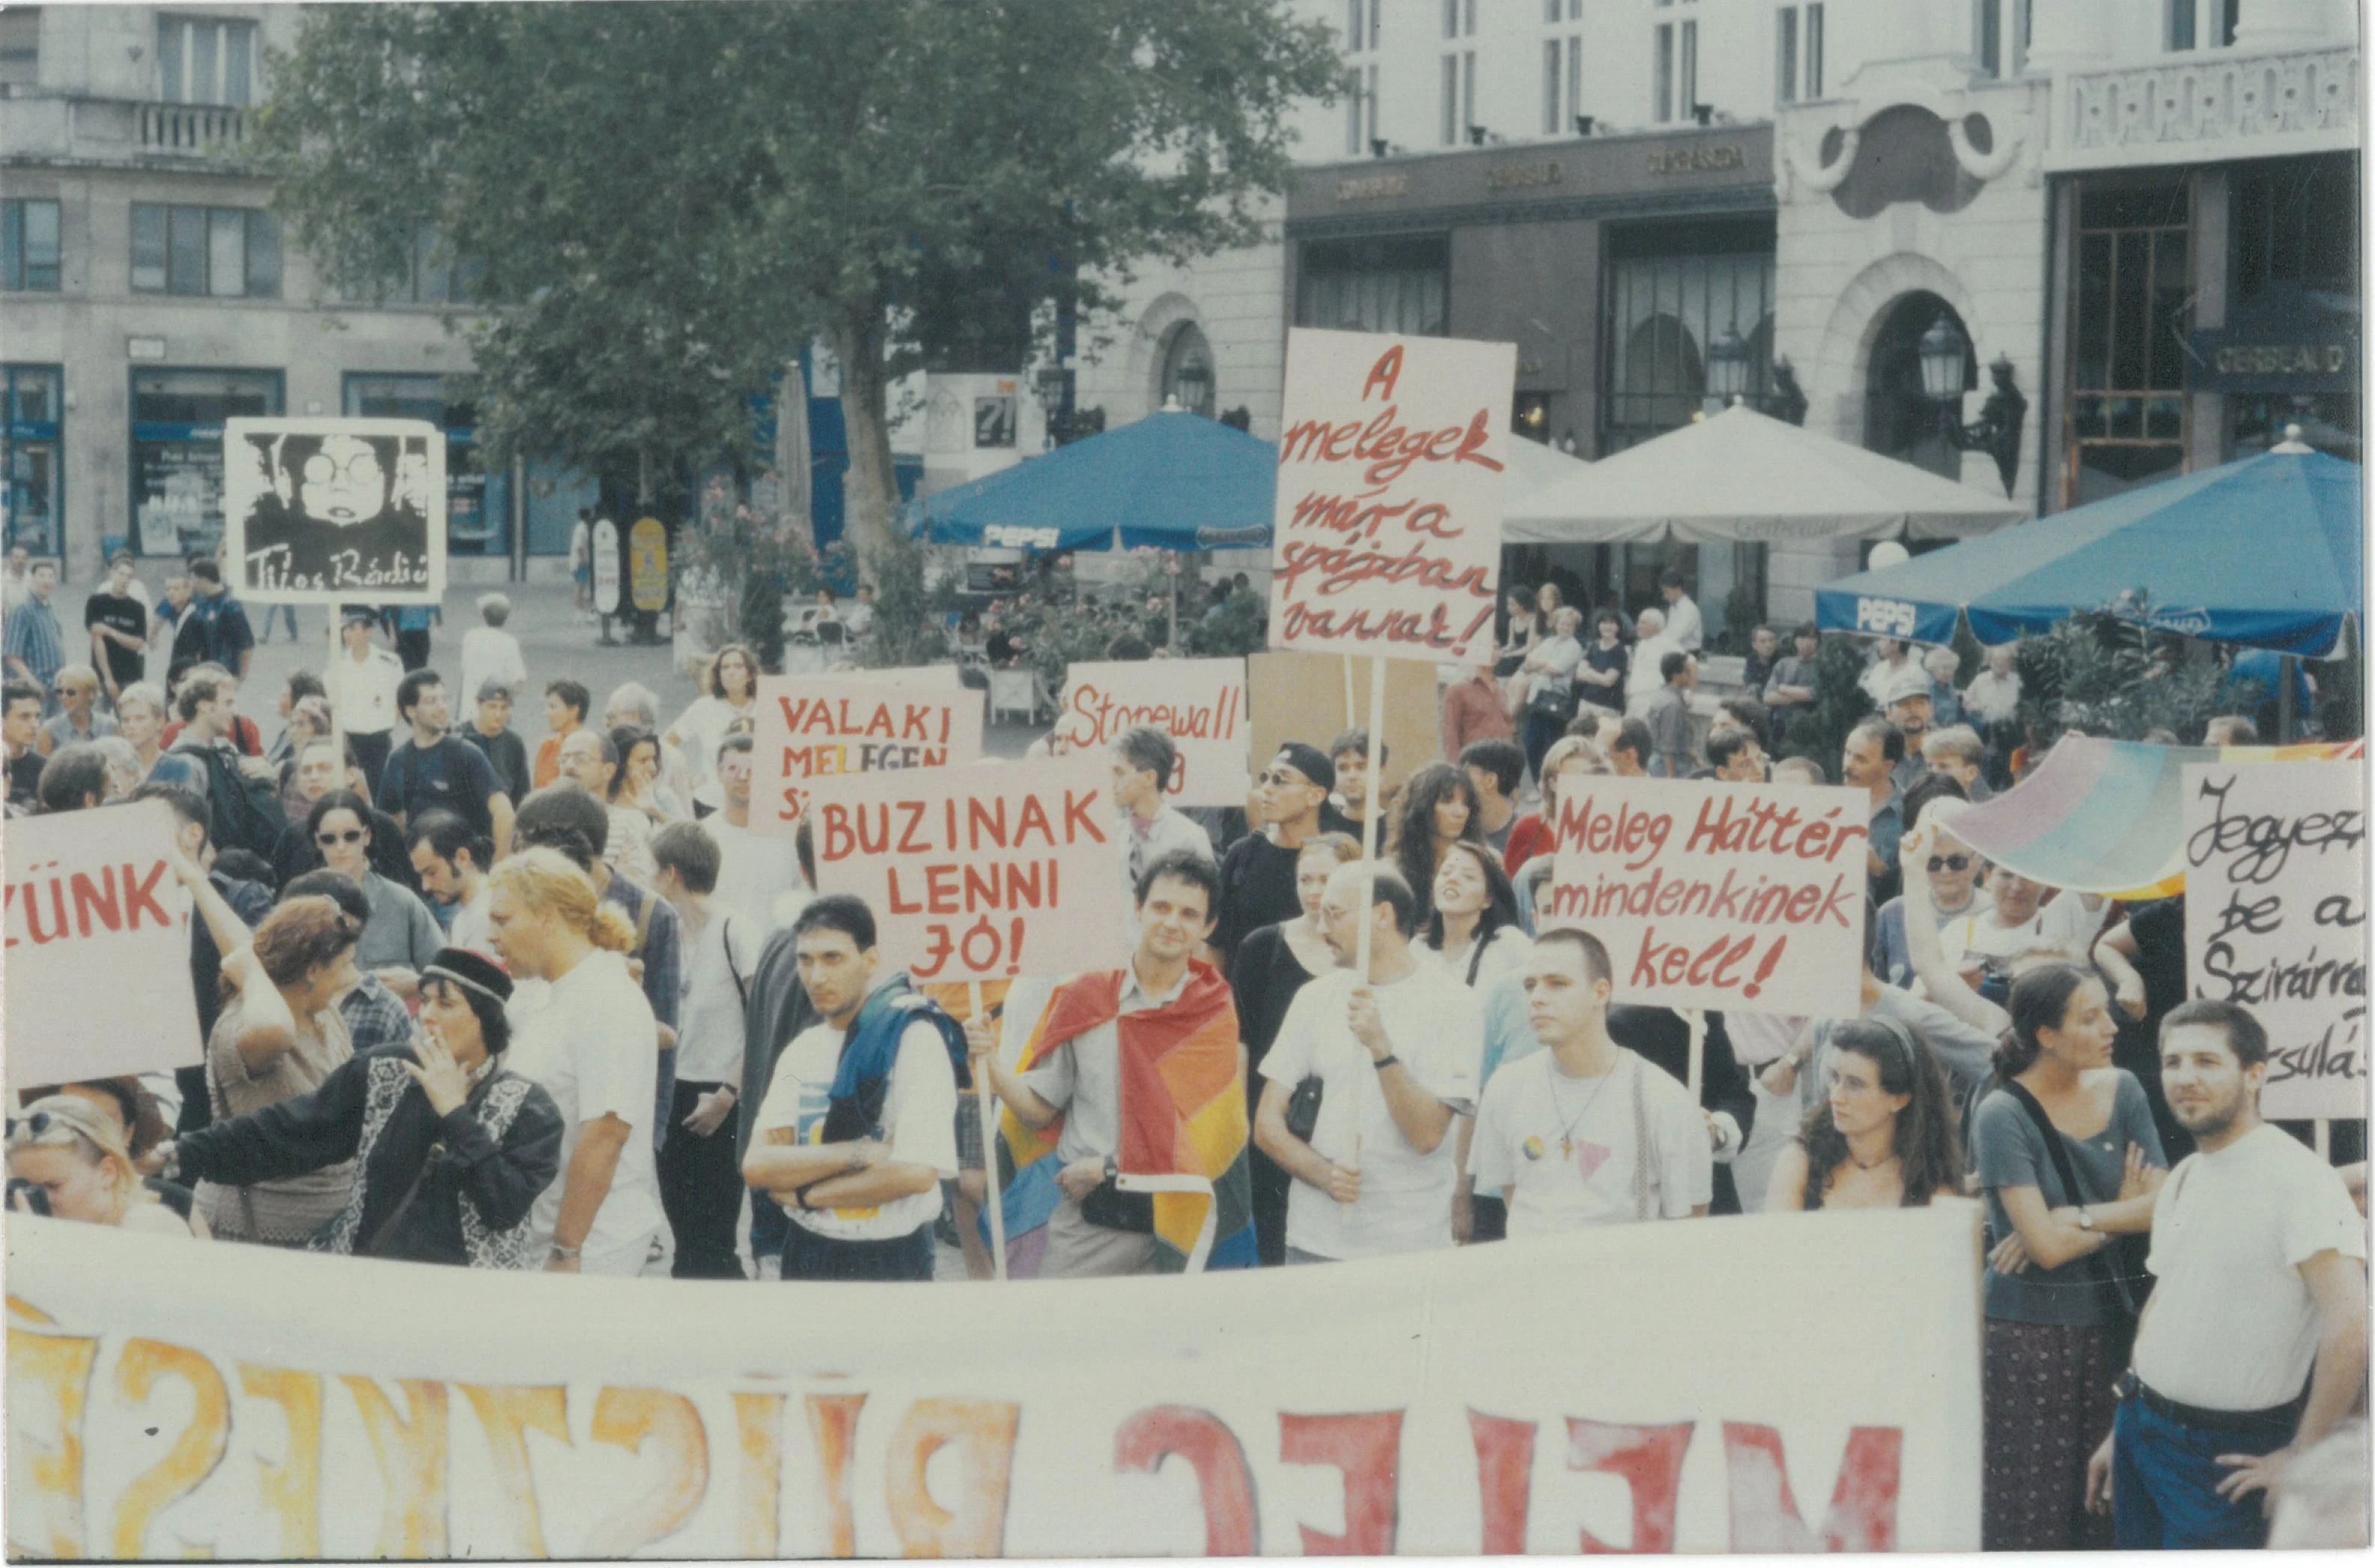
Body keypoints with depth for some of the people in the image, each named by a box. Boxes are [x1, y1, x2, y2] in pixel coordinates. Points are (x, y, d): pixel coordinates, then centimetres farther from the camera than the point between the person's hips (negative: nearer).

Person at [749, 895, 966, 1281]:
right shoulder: (802, 1049, 5)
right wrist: (857, 1153, -19)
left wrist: (807, 1194, -11)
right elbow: (757, 1165, -5)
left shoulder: (913, 1037, -12)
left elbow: (917, 1171, -20)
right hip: (806, 1253, 5)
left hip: (888, 1258, -5)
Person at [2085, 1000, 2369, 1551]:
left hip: (2221, 1450, -7)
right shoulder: (2180, 1181, 11)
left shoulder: (2297, 1179, -17)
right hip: (2142, 1424, 7)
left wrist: (2301, 1457, -19)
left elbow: (2349, 1324, -24)